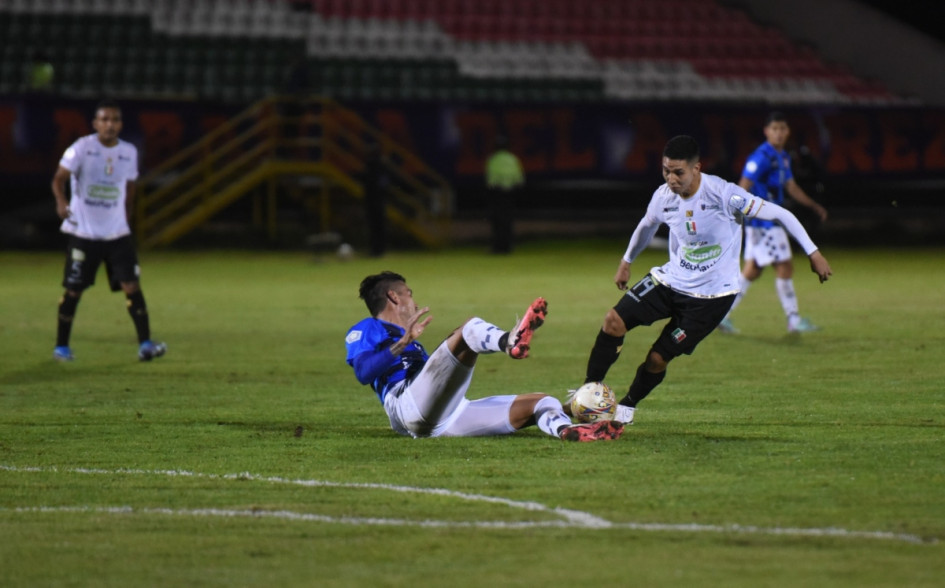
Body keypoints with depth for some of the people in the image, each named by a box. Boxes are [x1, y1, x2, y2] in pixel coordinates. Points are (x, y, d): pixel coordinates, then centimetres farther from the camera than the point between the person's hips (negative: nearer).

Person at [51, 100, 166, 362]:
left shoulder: (129, 152, 6)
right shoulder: (82, 148, -8)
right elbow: (59, 178, -16)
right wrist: (61, 200, -36)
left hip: (117, 233, 3)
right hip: (83, 232, -3)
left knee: (131, 285, -8)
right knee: (73, 290, 3)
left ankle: (145, 344, -7)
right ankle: (61, 346, 15)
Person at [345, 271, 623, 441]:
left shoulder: (411, 345, 41)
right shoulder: (365, 331, 16)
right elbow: (363, 371, -7)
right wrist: (403, 343, -15)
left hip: (441, 422, 8)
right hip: (406, 407, -8)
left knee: (542, 402, -4)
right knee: (470, 328, -24)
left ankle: (567, 431, -41)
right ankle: (509, 341, -61)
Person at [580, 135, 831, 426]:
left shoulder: (723, 194, -24)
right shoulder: (664, 196, -7)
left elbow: (779, 214, -17)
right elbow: (647, 225, 17)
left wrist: (813, 252, -15)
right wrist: (626, 261, 29)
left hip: (711, 295, -4)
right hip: (670, 280, 5)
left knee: (658, 358, -4)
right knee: (613, 320, -13)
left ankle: (627, 407, 23)